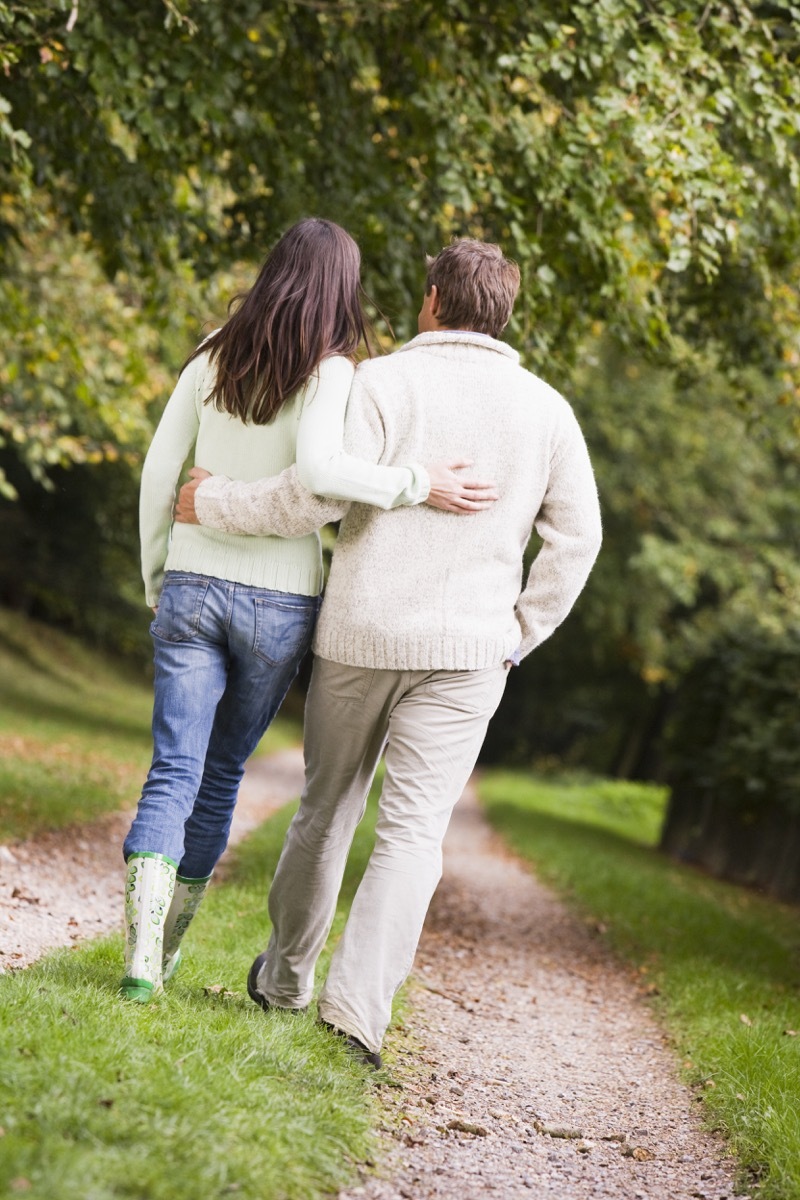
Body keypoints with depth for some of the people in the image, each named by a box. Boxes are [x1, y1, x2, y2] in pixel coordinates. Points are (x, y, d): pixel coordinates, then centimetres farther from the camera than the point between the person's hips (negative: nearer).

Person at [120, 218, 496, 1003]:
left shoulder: (213, 358, 5)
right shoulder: (330, 373, -9)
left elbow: (158, 474, 7)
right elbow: (317, 467, -27)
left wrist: (155, 580, 17)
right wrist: (418, 486, -19)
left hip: (192, 585, 2)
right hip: (277, 601, -2)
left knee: (174, 769, 0)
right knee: (222, 770, 15)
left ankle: (141, 950, -18)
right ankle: (167, 942, 24)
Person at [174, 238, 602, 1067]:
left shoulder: (384, 383, -6)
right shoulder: (545, 409, 5)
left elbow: (317, 494, -16)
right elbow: (576, 536, 3)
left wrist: (212, 503, -3)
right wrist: (517, 638, 10)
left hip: (359, 634, 0)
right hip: (465, 652, 1)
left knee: (326, 806, 17)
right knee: (413, 829, -1)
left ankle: (286, 975, 32)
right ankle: (360, 1001, -15)